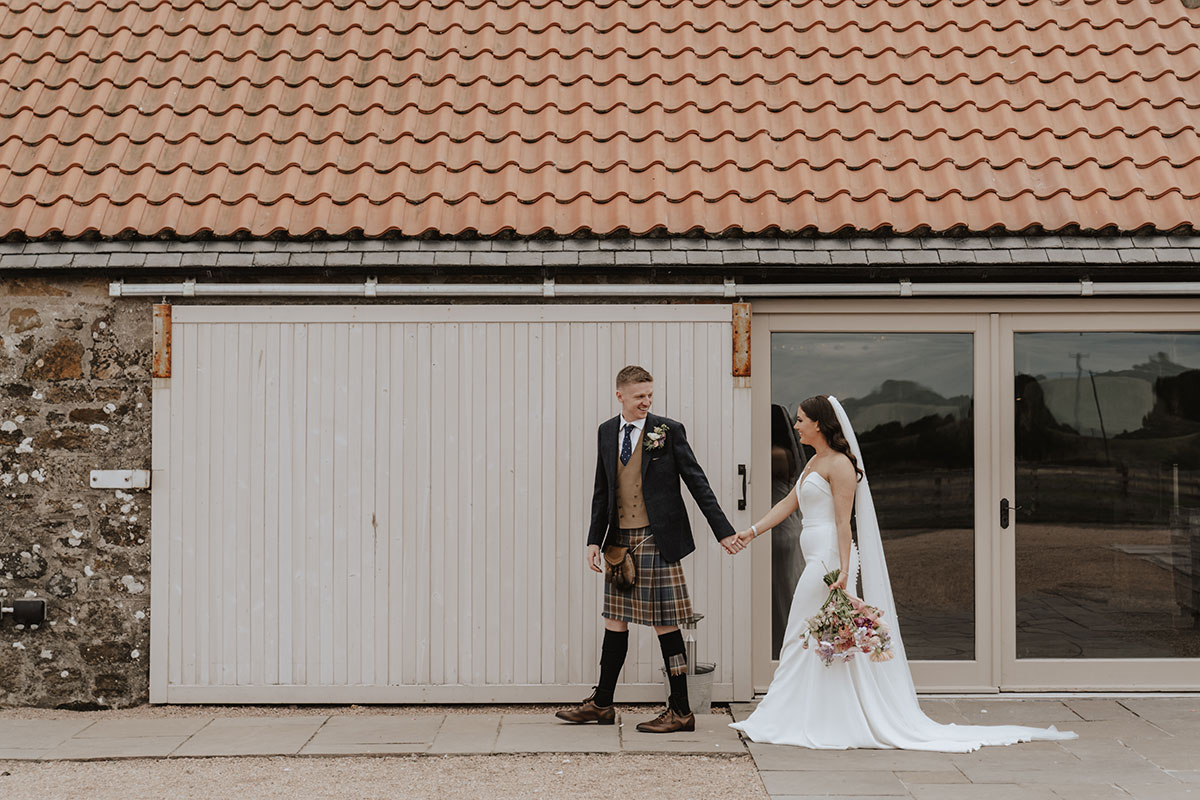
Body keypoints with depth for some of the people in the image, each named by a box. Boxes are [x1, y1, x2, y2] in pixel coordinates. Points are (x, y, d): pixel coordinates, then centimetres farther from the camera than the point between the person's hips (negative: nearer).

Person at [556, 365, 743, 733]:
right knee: (615, 622, 12)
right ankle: (601, 704, 23)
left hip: (657, 540, -5)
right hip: (620, 540, 5)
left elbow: (698, 483, -3)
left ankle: (680, 711, 7)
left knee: (665, 625, -1)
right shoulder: (606, 432, 10)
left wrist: (724, 532, -7)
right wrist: (594, 540, 10)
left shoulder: (668, 431, -4)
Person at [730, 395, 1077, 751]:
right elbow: (787, 504, 24)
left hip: (829, 559, -9)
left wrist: (842, 571, -22)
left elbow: (843, 521, -17)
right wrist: (752, 531, 19)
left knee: (814, 639, -6)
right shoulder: (815, 462, 18)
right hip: (817, 561, 9)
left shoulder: (839, 463, -11)